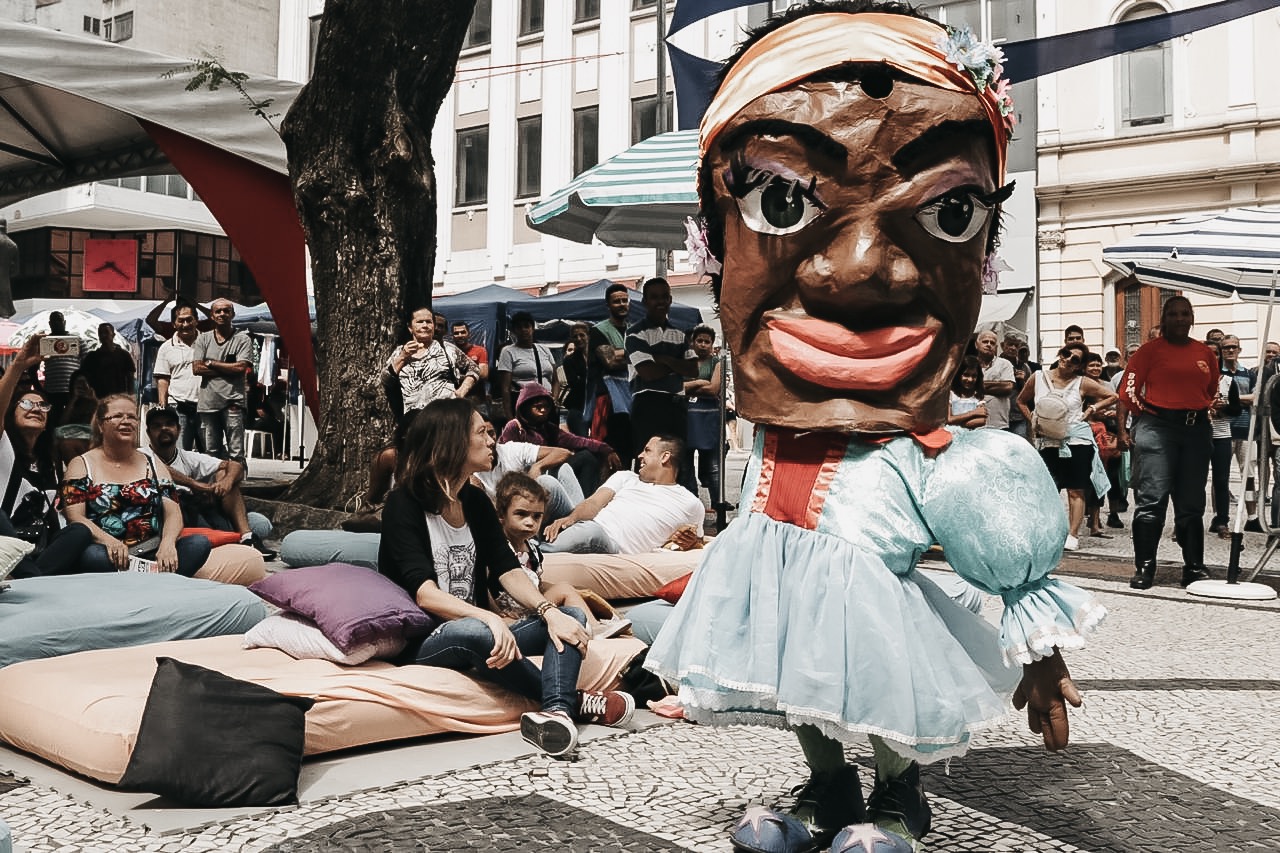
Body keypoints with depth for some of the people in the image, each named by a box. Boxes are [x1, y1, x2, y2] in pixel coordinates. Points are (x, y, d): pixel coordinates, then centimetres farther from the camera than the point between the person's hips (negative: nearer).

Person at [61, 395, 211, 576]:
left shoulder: (154, 466, 20)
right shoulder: (81, 465, 12)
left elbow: (173, 513, 9)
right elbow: (75, 517, -2)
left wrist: (168, 542, -16)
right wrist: (109, 541, -23)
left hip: (153, 555, 3)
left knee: (199, 543, -26)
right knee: (91, 555, -39)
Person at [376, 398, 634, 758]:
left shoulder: (476, 502, 12)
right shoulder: (404, 504, -9)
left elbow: (508, 571, 1)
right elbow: (425, 594, -21)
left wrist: (550, 612, -18)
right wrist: (490, 619, -36)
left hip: (478, 634, 7)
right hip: (420, 644, -7)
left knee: (571, 616, -10)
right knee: (475, 632, -38)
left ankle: (556, 711, -38)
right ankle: (570, 700, -19)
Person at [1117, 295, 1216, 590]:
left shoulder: (1205, 353, 13)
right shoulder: (1151, 350, 0)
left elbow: (1213, 394, 24)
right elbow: (1127, 390, -3)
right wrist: (1122, 428, -6)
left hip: (1196, 429, 5)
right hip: (1157, 425, -4)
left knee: (1192, 502, 10)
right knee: (1152, 498, -8)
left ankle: (1194, 568, 19)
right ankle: (1144, 567, -3)